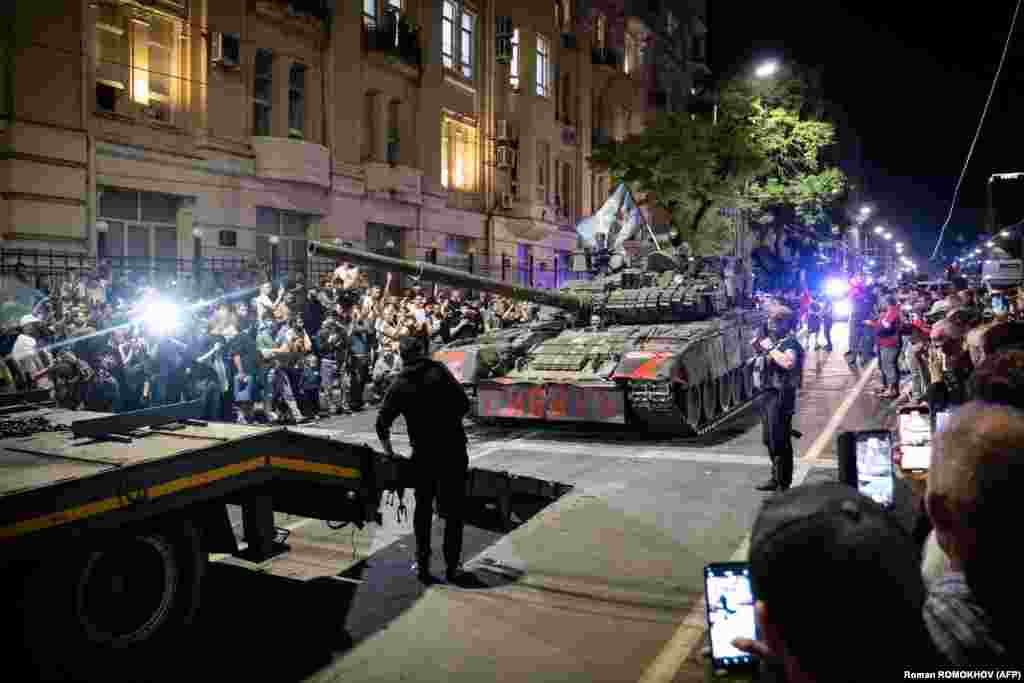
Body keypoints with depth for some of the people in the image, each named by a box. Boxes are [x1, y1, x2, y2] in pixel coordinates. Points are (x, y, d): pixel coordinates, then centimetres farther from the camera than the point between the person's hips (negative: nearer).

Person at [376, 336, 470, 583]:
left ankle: (422, 565, 18)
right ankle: (452, 566, 9)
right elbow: (464, 404, -6)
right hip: (453, 449, -1)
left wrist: (388, 450, 18)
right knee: (454, 509, 7)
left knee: (423, 508, 16)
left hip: (423, 453, 2)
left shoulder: (399, 384, 3)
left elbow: (382, 423, 3)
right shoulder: (440, 371, -3)